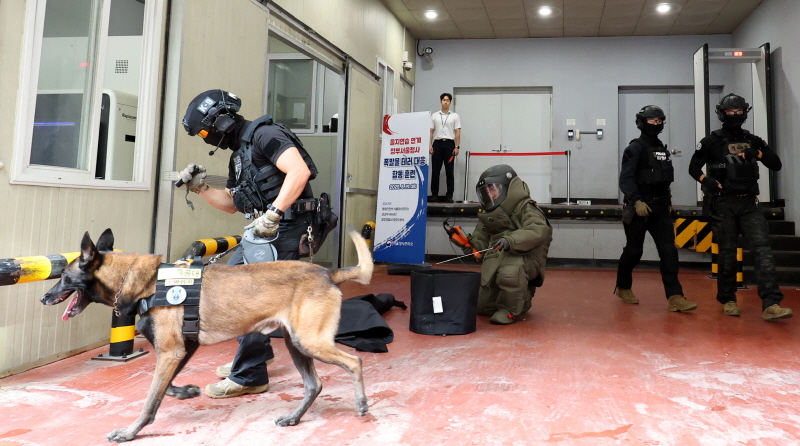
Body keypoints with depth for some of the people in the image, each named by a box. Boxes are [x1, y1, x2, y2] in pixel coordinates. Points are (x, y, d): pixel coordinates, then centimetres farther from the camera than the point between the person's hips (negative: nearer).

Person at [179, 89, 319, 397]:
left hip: (285, 228, -11)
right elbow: (231, 204, 26)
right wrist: (200, 188, 12)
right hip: (266, 229, 11)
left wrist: (272, 214, -28)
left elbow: (299, 171, -25)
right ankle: (258, 352, 30)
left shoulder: (263, 134, -10)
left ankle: (250, 377, 2)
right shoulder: (239, 154, 20)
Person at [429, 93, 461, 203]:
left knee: (449, 171, -1)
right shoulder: (434, 115, 10)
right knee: (435, 171, 1)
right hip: (437, 144, 1)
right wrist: (430, 145, -3)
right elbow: (431, 131, 8)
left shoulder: (455, 116, 6)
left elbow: (457, 132, 1)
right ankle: (434, 194, 7)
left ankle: (449, 195, 2)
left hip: (449, 144, -1)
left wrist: (457, 146, -8)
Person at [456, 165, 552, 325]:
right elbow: (482, 237, 19)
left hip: (524, 257, -8)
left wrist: (511, 240, -42)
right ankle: (522, 300, 33)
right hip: (497, 259, 8)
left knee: (509, 272, -43)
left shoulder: (525, 208, -9)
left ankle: (510, 311, -14)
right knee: (483, 306, 8)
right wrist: (472, 242, -6)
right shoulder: (490, 213, 17)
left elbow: (538, 231, -28)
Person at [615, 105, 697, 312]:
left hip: (660, 208, 6)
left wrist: (668, 202, 16)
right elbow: (626, 179, -16)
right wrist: (636, 201, -26)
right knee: (634, 250, 4)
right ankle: (623, 287, 25)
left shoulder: (663, 149, 16)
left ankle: (675, 297, -8)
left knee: (669, 251, -5)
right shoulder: (635, 148, -7)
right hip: (639, 207, -6)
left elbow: (665, 179, 20)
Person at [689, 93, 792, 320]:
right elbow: (694, 167, 2)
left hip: (749, 203, 3)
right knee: (727, 253, 2)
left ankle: (770, 305, -15)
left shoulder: (753, 141, 13)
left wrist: (758, 153, -8)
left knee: (763, 250, -11)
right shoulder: (712, 141, 3)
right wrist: (706, 180, -17)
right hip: (723, 204, -3)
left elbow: (776, 164, 10)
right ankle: (728, 300, 17)